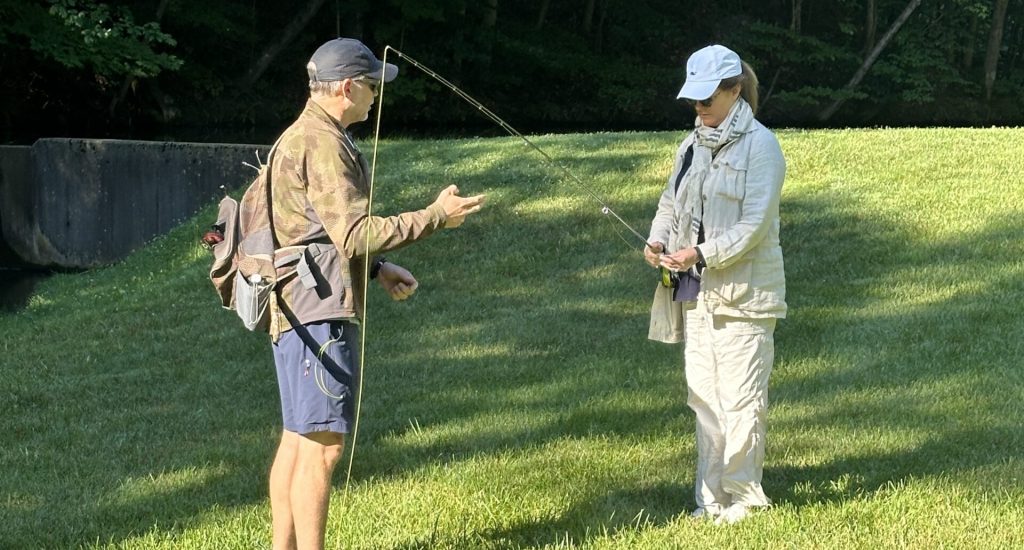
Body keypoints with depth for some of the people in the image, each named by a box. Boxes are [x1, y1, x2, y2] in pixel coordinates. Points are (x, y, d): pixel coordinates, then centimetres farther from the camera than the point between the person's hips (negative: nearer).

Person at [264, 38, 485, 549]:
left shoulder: (300, 138, 18)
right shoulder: (323, 145, -15)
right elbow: (354, 234, -20)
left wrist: (378, 269, 17)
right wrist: (435, 216, -14)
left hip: (298, 313, 11)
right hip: (319, 311, -11)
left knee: (297, 440, 13)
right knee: (322, 444, -10)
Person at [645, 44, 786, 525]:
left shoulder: (760, 146, -11)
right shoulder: (692, 145, 12)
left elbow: (754, 224, -17)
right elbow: (671, 202, 18)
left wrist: (701, 254, -25)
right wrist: (658, 241, -3)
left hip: (743, 291, -7)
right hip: (695, 289, 8)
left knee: (740, 401, -5)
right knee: (703, 397, 11)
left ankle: (743, 498, 5)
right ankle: (712, 499, 19)